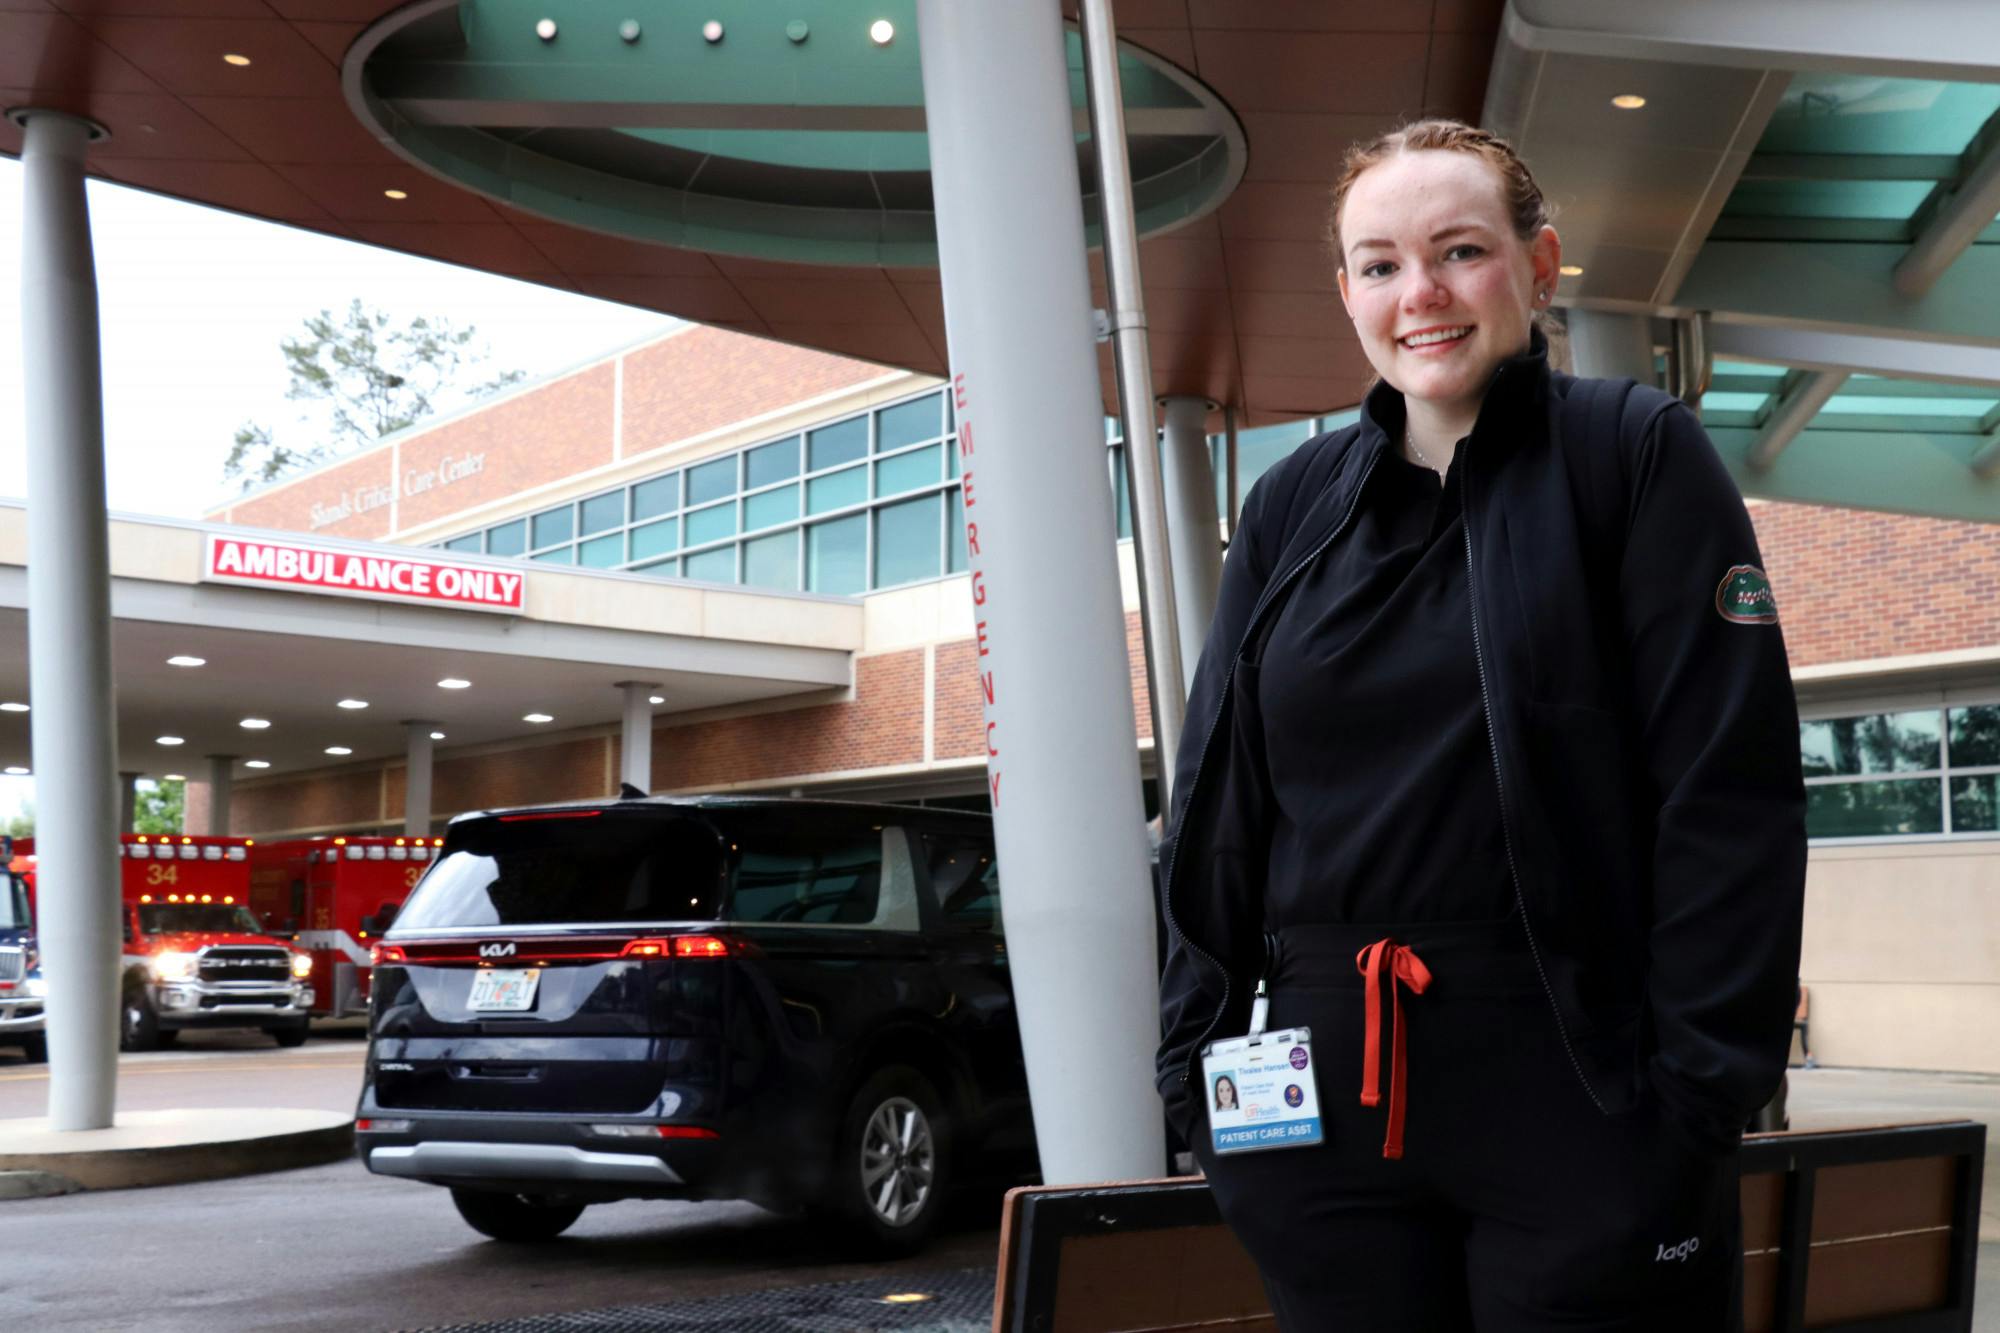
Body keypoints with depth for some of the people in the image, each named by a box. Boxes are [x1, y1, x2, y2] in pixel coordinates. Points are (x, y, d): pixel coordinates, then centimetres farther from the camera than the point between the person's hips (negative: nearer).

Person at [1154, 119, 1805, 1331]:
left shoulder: (1636, 454, -2)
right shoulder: (1294, 504, 10)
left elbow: (1732, 786, -8)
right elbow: (1216, 804, 11)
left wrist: (1708, 1081, -14)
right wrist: (1198, 1049, 6)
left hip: (1579, 1091, -3)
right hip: (1332, 1095, 4)